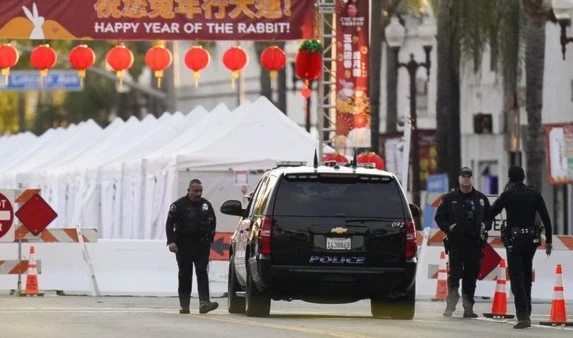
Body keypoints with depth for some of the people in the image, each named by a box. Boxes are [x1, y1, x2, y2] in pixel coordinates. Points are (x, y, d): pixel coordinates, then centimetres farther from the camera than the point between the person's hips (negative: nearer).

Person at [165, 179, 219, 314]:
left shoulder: (206, 205, 12)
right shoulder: (179, 205, -2)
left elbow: (213, 222, 23)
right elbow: (170, 223, -5)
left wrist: (210, 238, 14)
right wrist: (171, 241, -15)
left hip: (202, 245, 2)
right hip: (184, 245, -2)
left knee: (202, 273, -9)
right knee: (185, 275, 3)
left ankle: (204, 302, -20)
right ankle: (184, 305, 9)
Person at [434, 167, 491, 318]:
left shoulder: (481, 199, 13)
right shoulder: (449, 198, 7)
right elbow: (439, 217, 10)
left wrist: (485, 226, 2)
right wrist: (448, 227, -6)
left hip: (475, 243, 2)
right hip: (455, 242, -2)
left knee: (471, 276, 4)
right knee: (454, 274, -10)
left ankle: (468, 307, 8)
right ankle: (450, 305, -7)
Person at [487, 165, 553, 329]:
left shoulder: (507, 195, -9)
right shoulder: (534, 194, 2)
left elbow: (490, 214, -2)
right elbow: (546, 218, -1)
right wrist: (548, 241, 6)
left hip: (514, 240, -4)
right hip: (531, 239, 4)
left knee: (517, 279, -4)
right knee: (527, 277, 18)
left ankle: (523, 316, -15)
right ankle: (526, 312, 22)